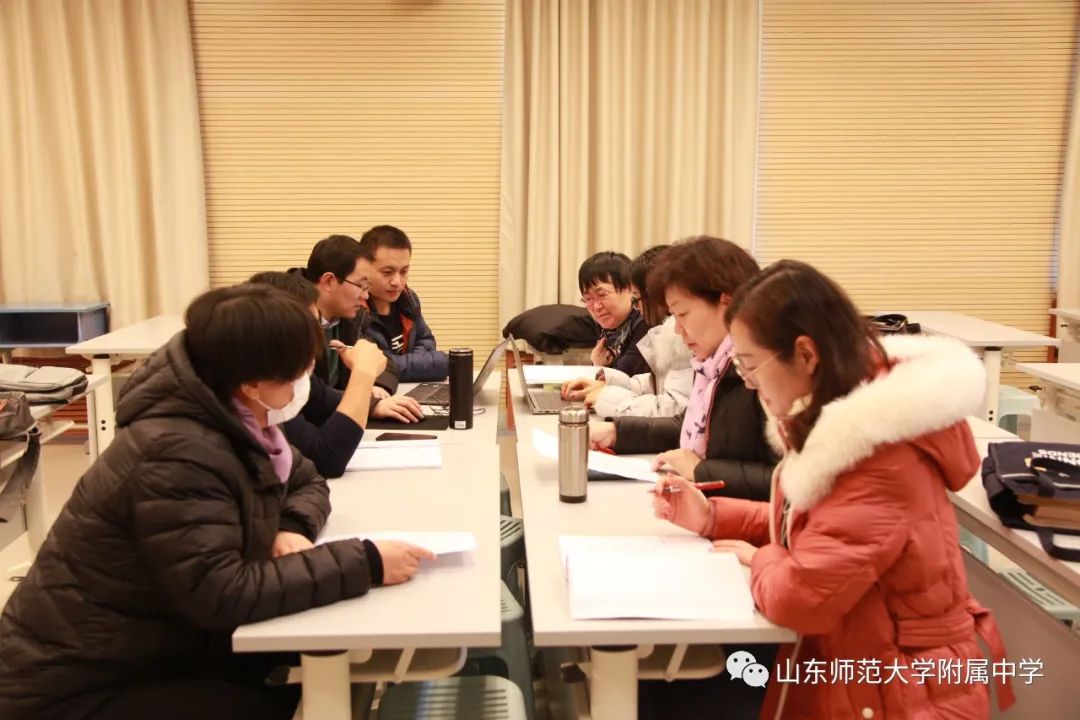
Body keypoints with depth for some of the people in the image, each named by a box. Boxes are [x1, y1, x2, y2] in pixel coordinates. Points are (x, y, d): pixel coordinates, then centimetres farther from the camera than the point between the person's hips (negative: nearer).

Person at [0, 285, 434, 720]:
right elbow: (221, 594, -34)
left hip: (156, 651, 8)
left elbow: (306, 482, 9)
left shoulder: (237, 423, -2)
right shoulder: (176, 456, -30)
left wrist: (293, 528, -14)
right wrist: (365, 563, -33)